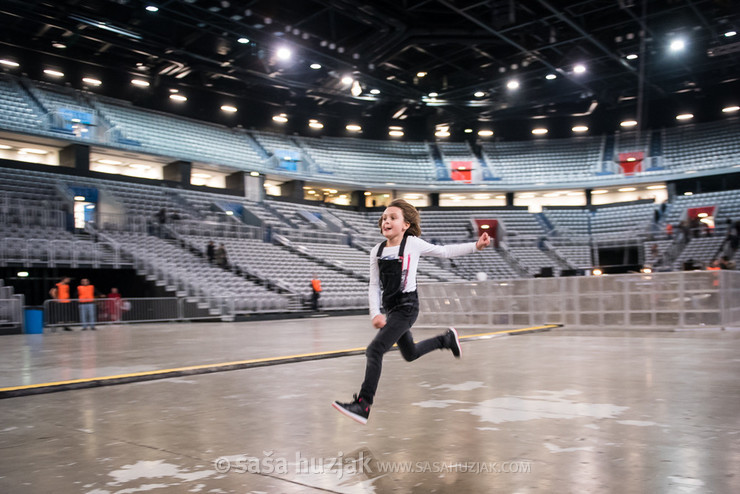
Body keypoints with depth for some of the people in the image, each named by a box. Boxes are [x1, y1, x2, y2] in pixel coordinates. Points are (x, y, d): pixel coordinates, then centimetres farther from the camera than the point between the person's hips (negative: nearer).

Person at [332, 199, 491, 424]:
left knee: (374, 350, -17)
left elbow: (443, 251, 6)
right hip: (390, 308, 7)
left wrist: (475, 246, 3)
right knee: (410, 354, 24)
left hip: (407, 306, -6)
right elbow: (374, 286, 5)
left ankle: (363, 405, -14)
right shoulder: (377, 251, 4)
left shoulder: (413, 243, -7)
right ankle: (447, 338, 47)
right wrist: (375, 313, -8)